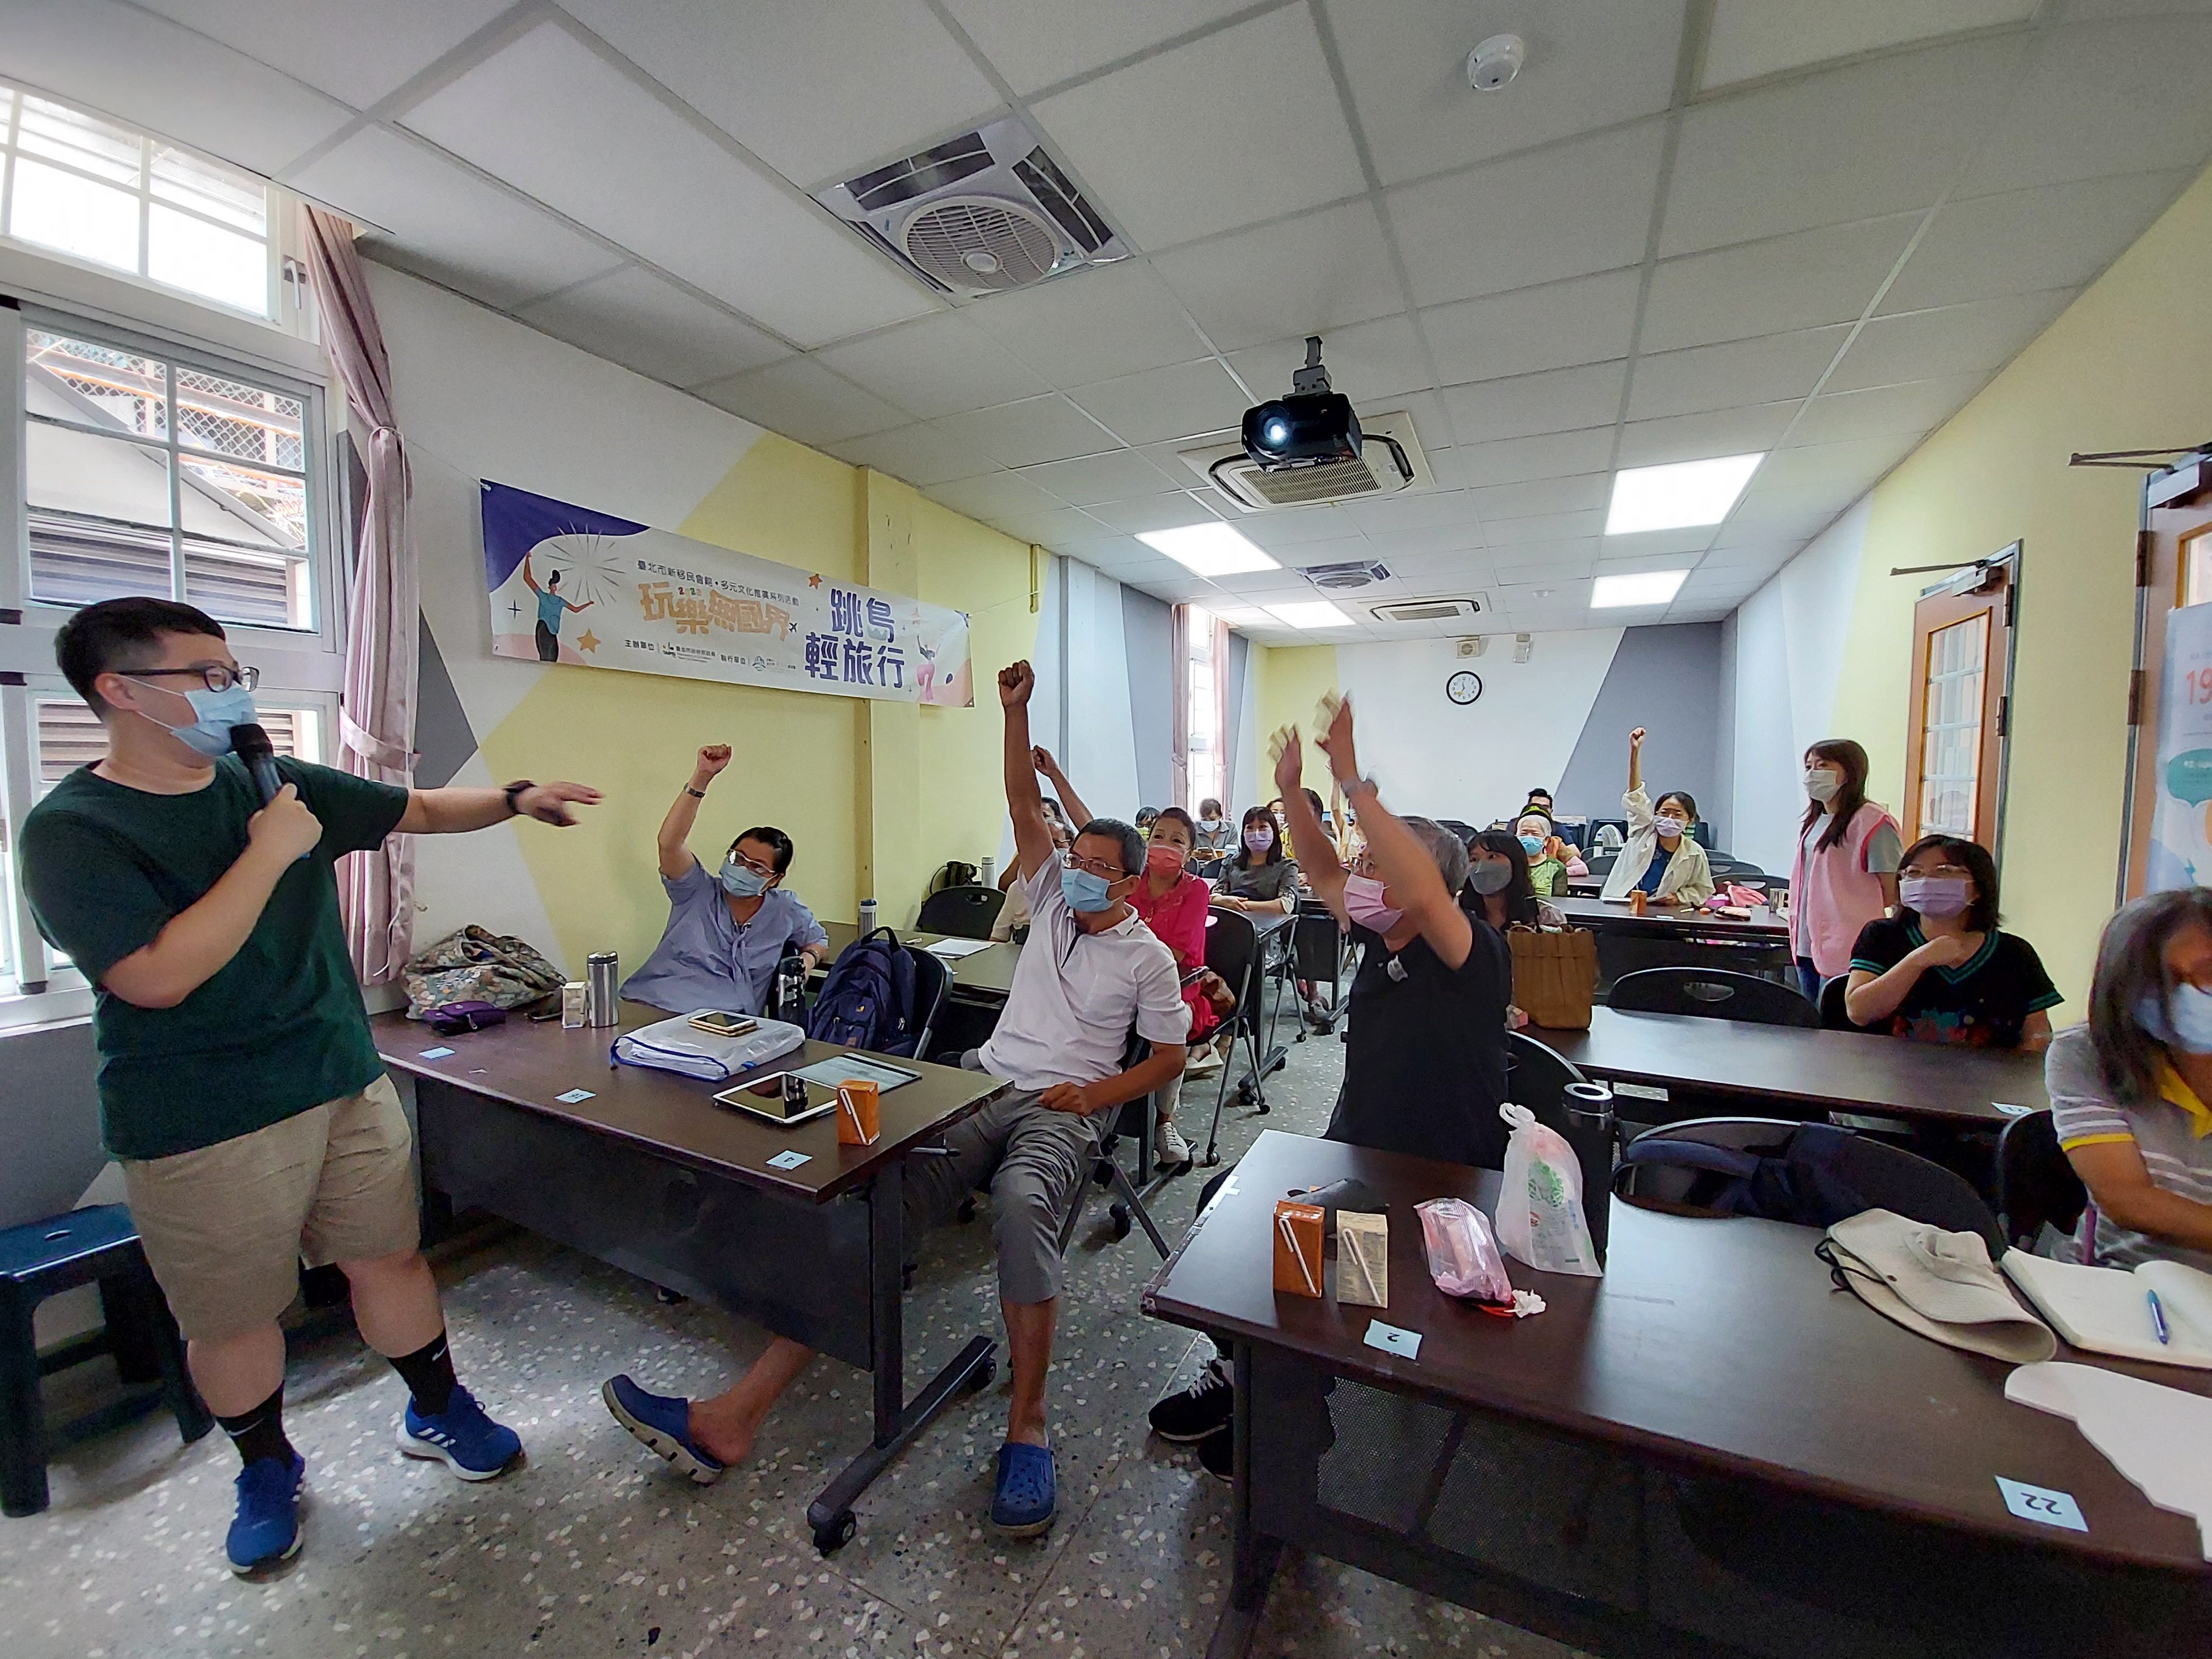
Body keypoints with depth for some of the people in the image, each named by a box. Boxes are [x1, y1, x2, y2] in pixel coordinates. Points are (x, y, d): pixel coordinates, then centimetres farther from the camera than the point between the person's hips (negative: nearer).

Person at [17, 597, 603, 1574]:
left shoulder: (281, 785, 2)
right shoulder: (70, 830, -13)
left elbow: (422, 811, 12)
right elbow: (157, 976, -23)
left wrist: (516, 799, -4)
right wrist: (270, 852, -21)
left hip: (348, 1084, 4)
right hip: (204, 1128, -4)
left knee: (388, 1258, 14)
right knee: (233, 1315, 13)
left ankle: (437, 1412, 33)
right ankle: (267, 1470, 39)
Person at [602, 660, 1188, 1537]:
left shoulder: (1148, 956, 6)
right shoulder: (1053, 901, 17)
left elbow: (1170, 1056, 6)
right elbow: (1024, 808, 9)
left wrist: (1096, 1093, -9)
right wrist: (1015, 711, 1)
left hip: (1062, 1110, -4)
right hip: (982, 1084, 4)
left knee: (1020, 1202, -38)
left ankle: (1027, 1424, -19)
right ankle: (737, 1414, -18)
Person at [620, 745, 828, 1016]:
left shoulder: (786, 910, 12)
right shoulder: (698, 892, 6)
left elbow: (819, 941, 29)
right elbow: (669, 843, -10)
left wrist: (808, 958, 3)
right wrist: (701, 778, -17)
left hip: (726, 1025, 1)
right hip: (651, 1010, 0)